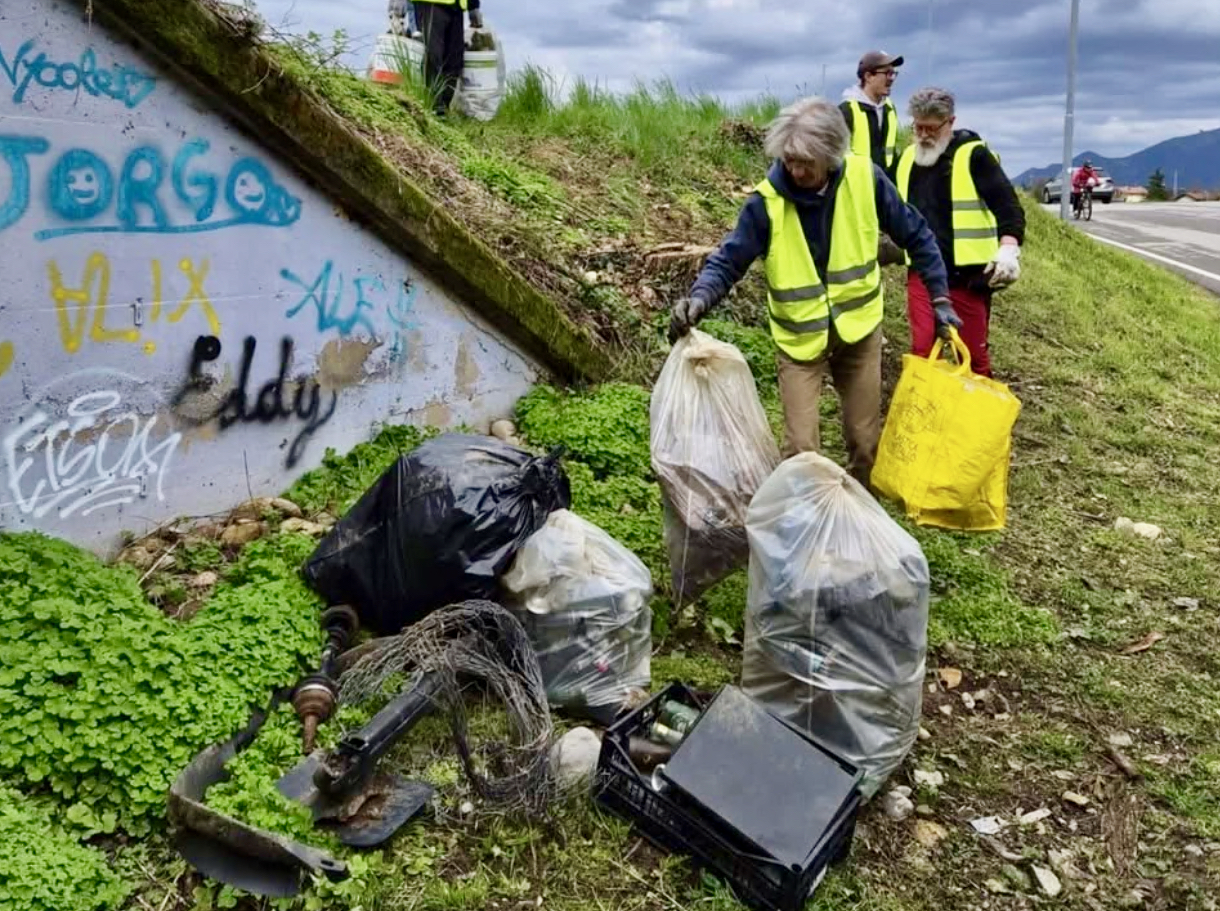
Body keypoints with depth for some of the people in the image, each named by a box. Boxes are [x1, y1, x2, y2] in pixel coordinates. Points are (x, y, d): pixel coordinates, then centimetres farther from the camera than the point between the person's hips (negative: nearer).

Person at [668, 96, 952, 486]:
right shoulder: (767, 200, -18)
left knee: (865, 439, 13)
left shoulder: (865, 178, -13)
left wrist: (941, 298, -1)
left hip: (859, 327, 2)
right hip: (800, 337, -2)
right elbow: (728, 260, -16)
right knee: (801, 446, -7)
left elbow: (915, 235, -1)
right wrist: (700, 298, -37)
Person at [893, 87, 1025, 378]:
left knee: (973, 352, 6)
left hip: (967, 274, -4)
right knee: (922, 349, 2)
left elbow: (1008, 205, -13)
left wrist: (1008, 249, -26)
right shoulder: (908, 157, 10)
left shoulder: (973, 155, -7)